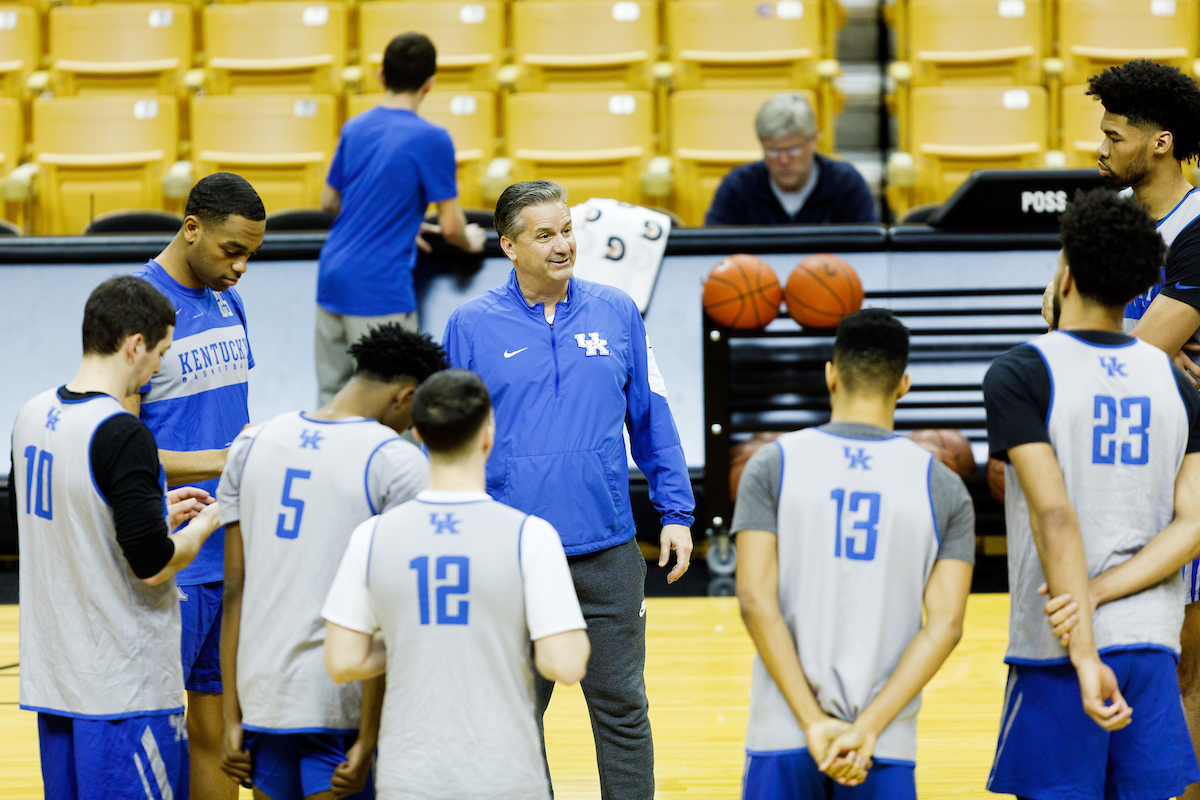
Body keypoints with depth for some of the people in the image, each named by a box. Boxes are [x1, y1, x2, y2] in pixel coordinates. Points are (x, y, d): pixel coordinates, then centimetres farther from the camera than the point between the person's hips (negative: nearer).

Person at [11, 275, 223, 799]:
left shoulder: (32, 417, 6)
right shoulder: (122, 435, -20)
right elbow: (152, 566, -20)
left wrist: (159, 512, 19)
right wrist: (205, 522, -1)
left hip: (52, 675, 8)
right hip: (126, 687, -8)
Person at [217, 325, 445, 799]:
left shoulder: (253, 444, 8)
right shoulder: (398, 463, -8)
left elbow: (234, 590, 7)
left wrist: (232, 719, 9)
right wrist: (368, 741, -11)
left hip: (263, 696, 5)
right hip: (342, 706, -5)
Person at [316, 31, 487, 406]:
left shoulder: (354, 129, 10)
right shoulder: (431, 140, -10)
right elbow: (450, 227, -7)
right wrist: (471, 242, 16)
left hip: (332, 277, 7)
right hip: (380, 290, -7)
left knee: (331, 398, 11)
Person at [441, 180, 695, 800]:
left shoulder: (617, 313, 4)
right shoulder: (472, 325, 0)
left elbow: (653, 419, 10)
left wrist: (676, 513, 6)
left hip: (608, 550, 1)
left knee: (621, 706, 6)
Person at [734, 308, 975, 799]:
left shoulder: (773, 466, 1)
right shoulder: (943, 488, 3)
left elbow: (756, 600, -9)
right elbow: (945, 625, -5)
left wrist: (813, 724, -10)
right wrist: (867, 730, -10)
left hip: (782, 738, 0)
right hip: (886, 748, 0)